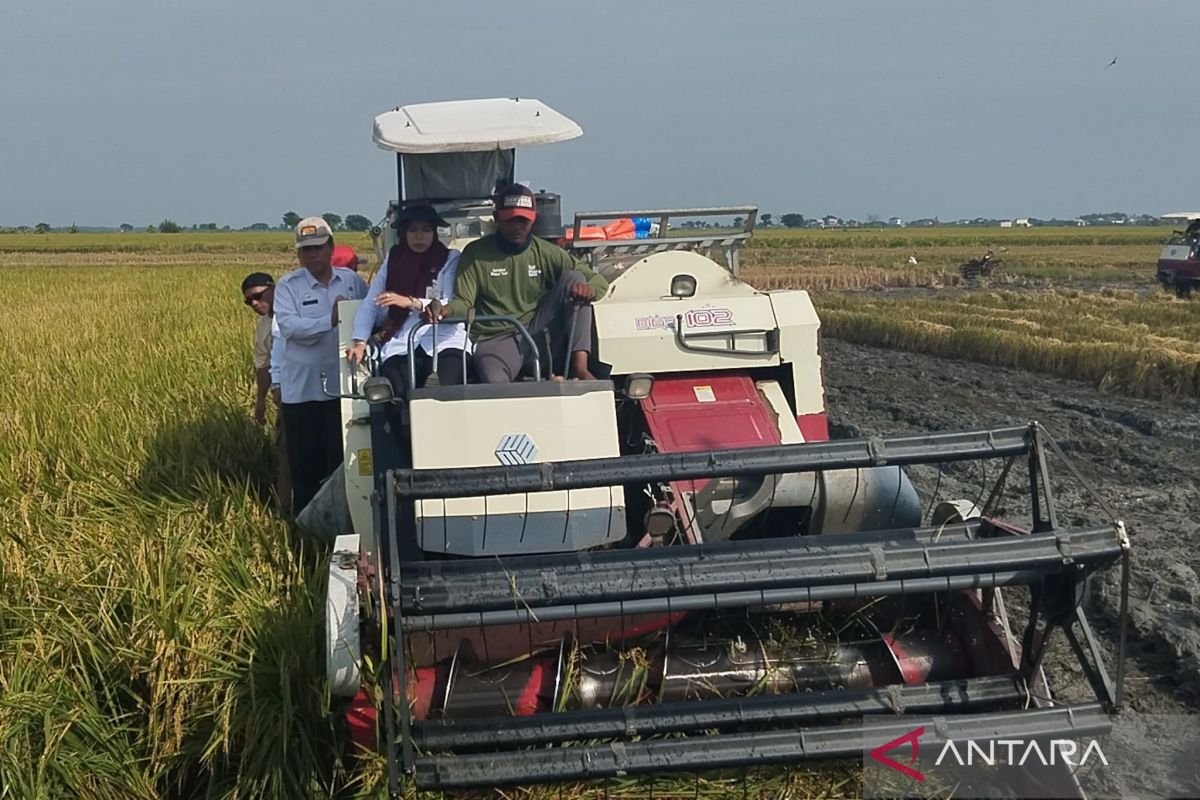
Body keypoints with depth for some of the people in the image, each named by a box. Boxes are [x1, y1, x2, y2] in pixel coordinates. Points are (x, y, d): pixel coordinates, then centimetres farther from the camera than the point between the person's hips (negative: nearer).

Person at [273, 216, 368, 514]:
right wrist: (331, 320, -22)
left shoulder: (352, 281, 8)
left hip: (343, 387, 2)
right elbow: (289, 326, -15)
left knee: (342, 463, 6)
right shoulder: (288, 286, -1)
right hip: (302, 389, -1)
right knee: (305, 464, 5)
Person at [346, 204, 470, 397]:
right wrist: (360, 342, 0)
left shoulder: (450, 259, 7)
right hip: (401, 346, 3)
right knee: (394, 394, -26)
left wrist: (411, 302, -19)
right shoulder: (393, 260, 18)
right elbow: (370, 304, 15)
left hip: (444, 340, -2)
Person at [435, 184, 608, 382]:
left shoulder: (546, 253, 10)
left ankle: (579, 366, -25)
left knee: (572, 278, -16)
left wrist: (587, 289, -19)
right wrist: (446, 310, -24)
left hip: (539, 334, 3)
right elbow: (464, 302, 1)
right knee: (494, 381, -40)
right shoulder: (476, 254, 6)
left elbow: (599, 281, 7)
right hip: (496, 339, -3)